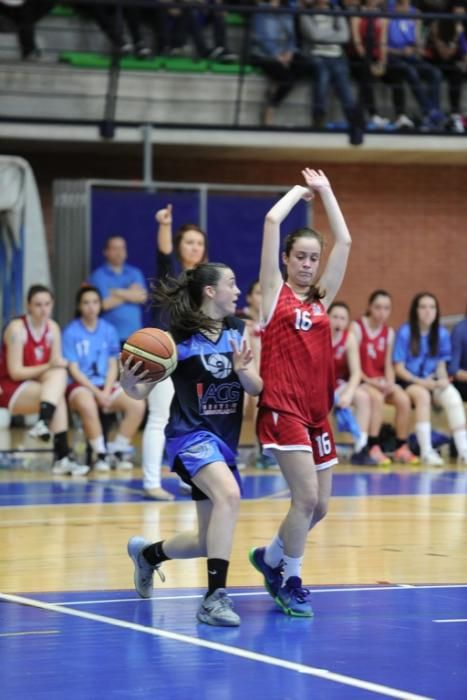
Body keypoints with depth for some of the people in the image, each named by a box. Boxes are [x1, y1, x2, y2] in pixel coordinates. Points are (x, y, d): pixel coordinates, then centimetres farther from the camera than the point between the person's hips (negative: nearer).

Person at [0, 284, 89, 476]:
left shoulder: (52, 328, 4)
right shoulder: (17, 328, -14)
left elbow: (57, 363, 4)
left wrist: (58, 365, -20)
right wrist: (47, 367, -25)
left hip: (36, 386, 6)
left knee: (59, 373, -26)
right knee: (58, 397, -30)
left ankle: (44, 423, -36)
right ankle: (62, 456, -38)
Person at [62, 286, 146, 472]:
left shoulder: (109, 330, 8)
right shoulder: (71, 332, -3)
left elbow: (113, 366, 8)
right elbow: (74, 370, -6)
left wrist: (106, 392, -9)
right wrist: (96, 392, -15)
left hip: (106, 386, 4)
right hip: (80, 386, -4)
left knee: (138, 404, -22)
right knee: (88, 405, -39)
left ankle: (117, 451, -9)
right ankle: (101, 454, -24)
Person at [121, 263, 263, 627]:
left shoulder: (237, 331, 5)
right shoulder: (179, 336, -10)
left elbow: (257, 387, 0)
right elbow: (142, 390, -7)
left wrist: (242, 370, -21)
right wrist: (128, 382, -30)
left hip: (225, 442, 7)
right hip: (191, 435, -7)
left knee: (209, 542, 12)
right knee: (229, 494, -35)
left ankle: (148, 553, 42)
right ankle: (215, 597, -35)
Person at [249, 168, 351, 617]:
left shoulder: (321, 299, 14)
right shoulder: (275, 293, 1)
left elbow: (344, 242, 11)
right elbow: (272, 220, -6)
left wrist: (325, 192, 16)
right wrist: (300, 191, 9)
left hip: (317, 411, 6)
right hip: (282, 408, -6)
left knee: (318, 505, 8)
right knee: (306, 497, -15)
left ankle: (271, 558, 32)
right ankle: (290, 583, -2)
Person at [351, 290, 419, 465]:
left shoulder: (389, 332, 10)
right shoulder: (357, 327, -7)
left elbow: (388, 365, 10)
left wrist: (390, 383, -9)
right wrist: (370, 382, -22)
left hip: (381, 381, 5)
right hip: (361, 380, -5)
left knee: (404, 399, -21)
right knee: (376, 397, -35)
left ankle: (401, 448, -11)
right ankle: (374, 448, -33)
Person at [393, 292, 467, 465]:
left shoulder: (442, 334, 4)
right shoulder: (405, 332, -8)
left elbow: (441, 366, 9)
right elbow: (399, 369, -7)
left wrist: (443, 379, -13)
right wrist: (421, 382, -19)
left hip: (432, 382, 3)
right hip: (409, 382, -3)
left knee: (452, 395, -27)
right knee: (422, 394, -36)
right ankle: (426, 451, -38)